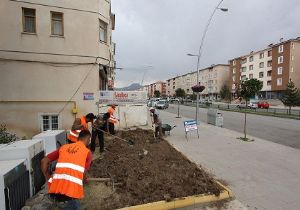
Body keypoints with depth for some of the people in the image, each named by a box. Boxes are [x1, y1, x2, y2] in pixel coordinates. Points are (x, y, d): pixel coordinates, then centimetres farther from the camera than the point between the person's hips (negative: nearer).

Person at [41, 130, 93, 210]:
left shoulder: (64, 147, 15)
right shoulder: (87, 152, 2)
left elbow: (44, 161, 13)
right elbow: (83, 173, 0)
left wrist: (48, 179, 19)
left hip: (54, 193, 5)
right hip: (70, 194, -5)